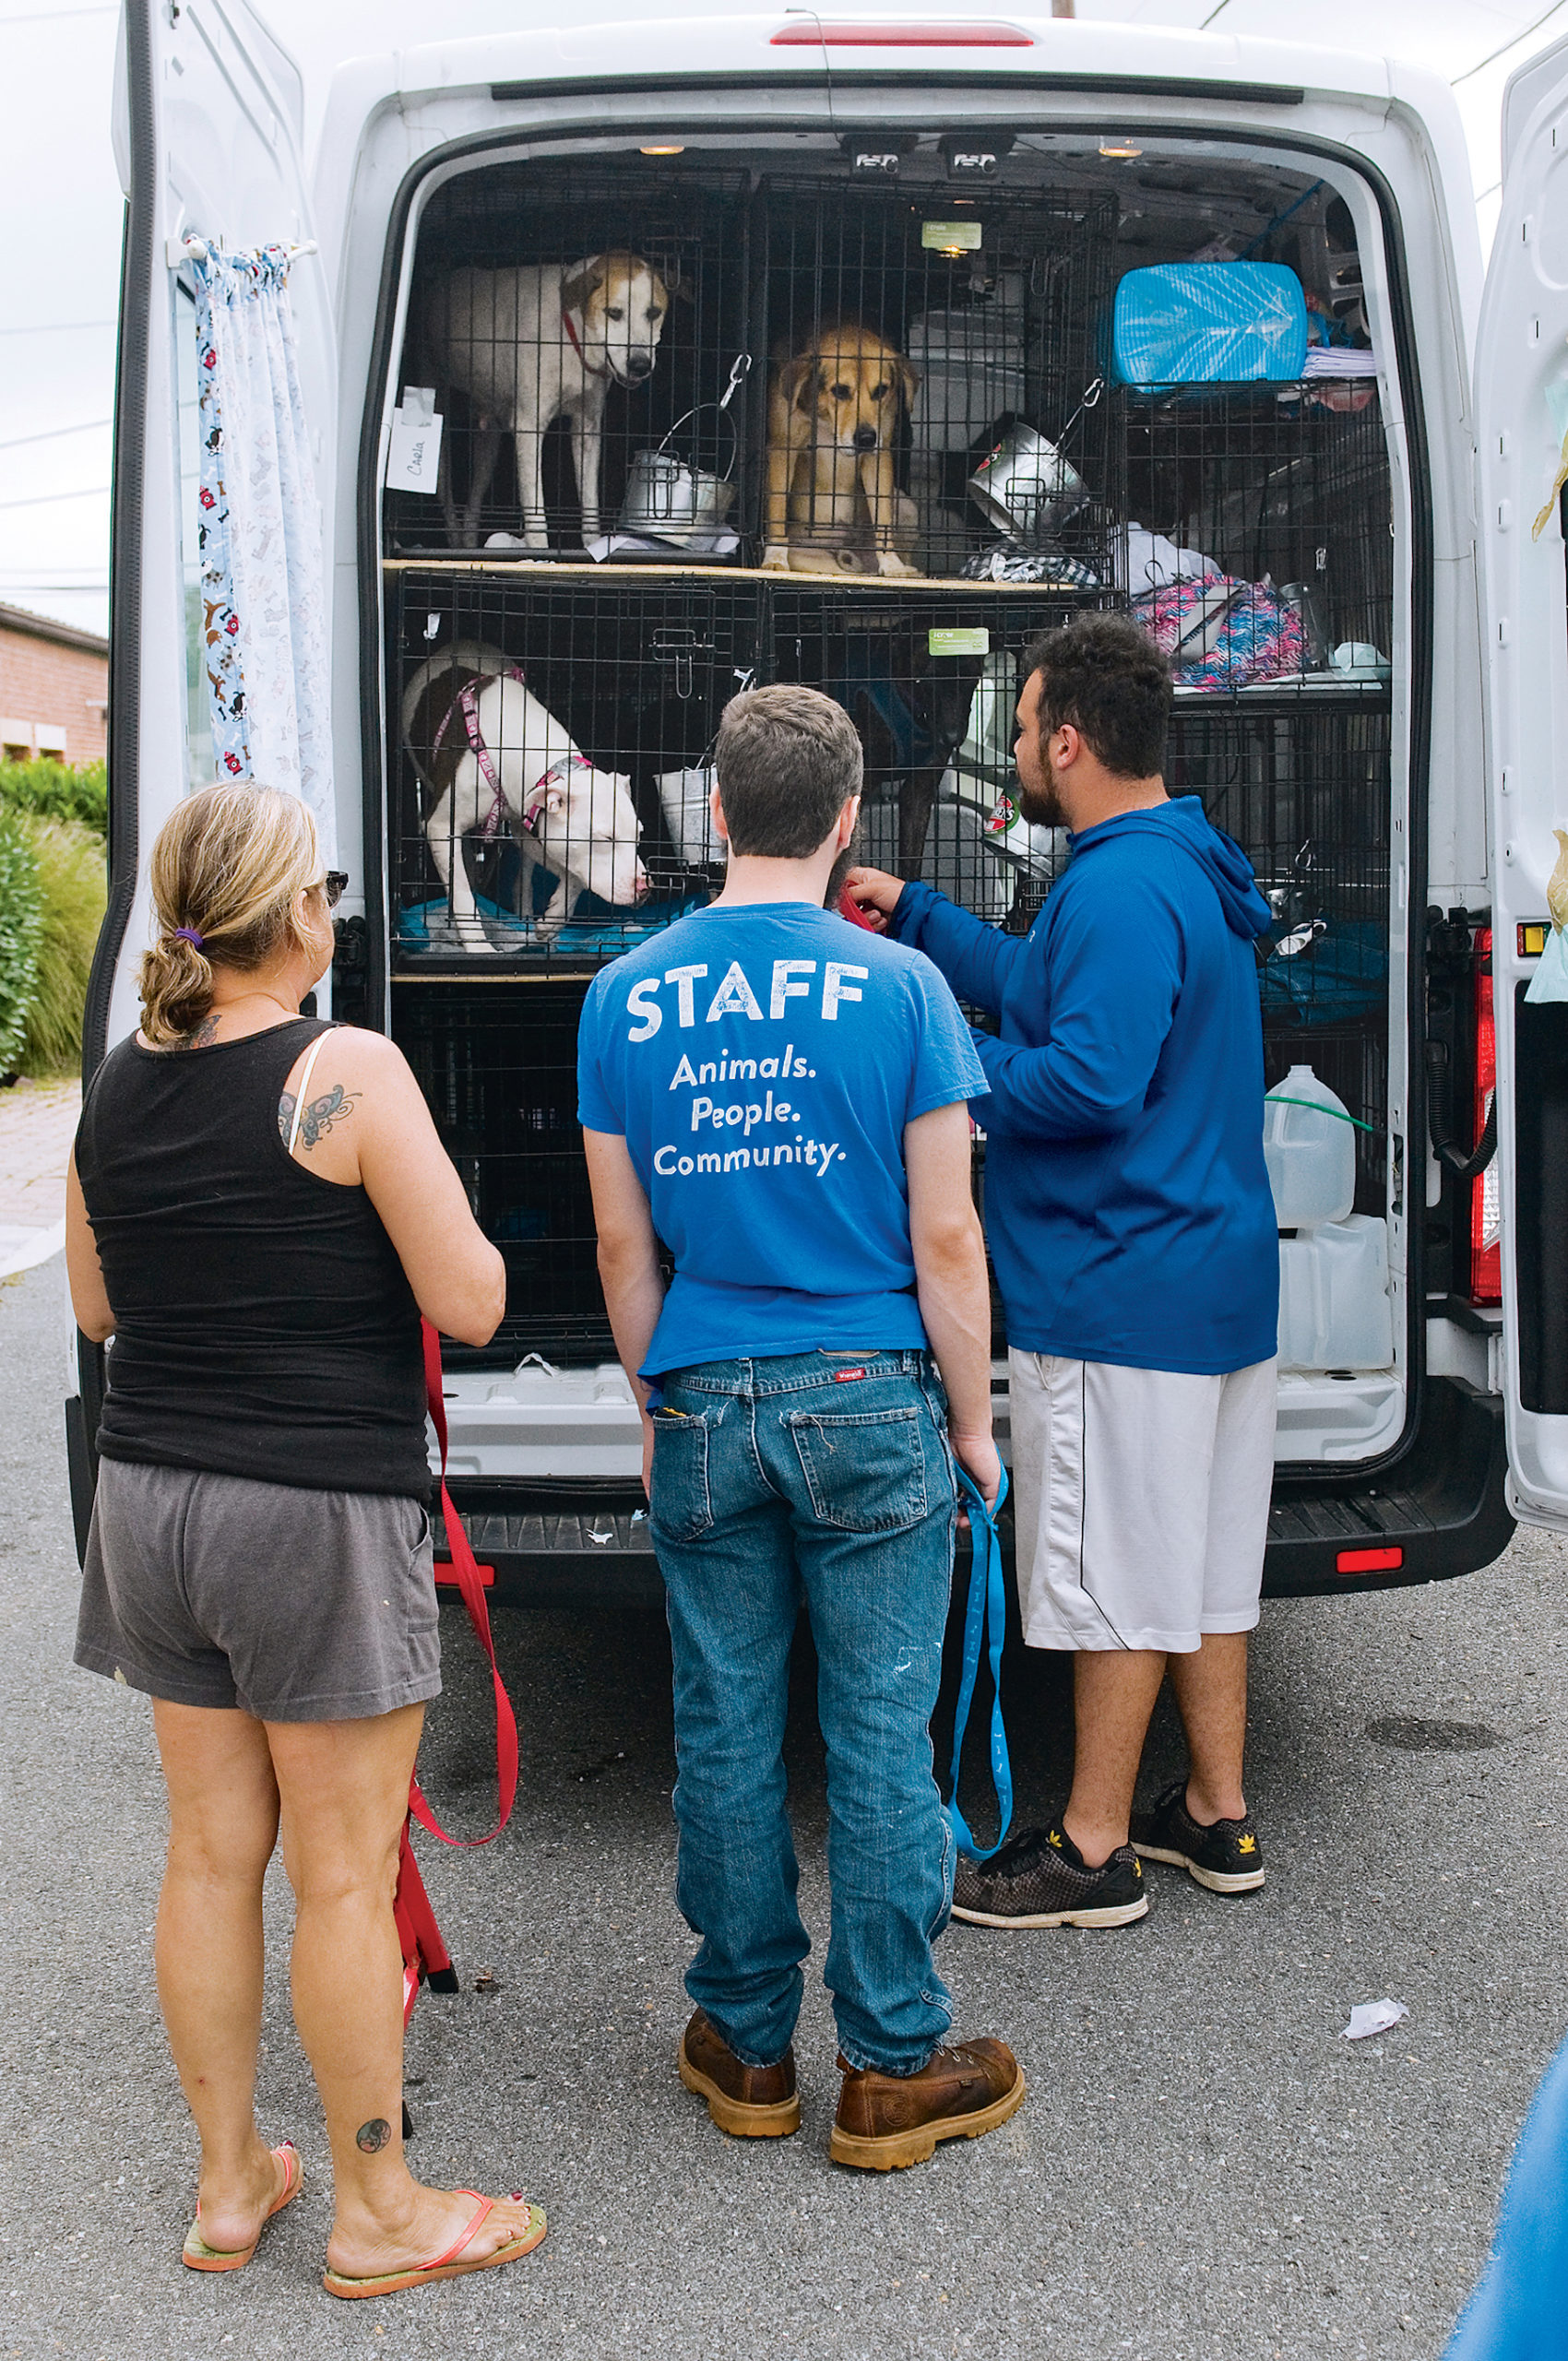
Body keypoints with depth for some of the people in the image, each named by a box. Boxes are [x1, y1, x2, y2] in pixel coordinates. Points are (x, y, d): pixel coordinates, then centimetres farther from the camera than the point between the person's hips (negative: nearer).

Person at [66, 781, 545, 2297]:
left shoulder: (117, 1086, 4)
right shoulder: (347, 1071, -15)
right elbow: (470, 1302, -15)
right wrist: (435, 1217, 5)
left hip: (153, 1494, 6)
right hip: (321, 1508, -6)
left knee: (211, 1853, 16)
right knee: (342, 1875, 6)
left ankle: (228, 2184, 30)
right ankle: (377, 2212, 20)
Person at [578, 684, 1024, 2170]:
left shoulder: (626, 998, 1)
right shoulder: (895, 987, -8)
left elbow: (622, 1246, 6)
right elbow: (945, 1239, -7)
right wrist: (972, 1419, 4)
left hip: (706, 1407, 3)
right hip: (870, 1403, -2)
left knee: (725, 1731, 12)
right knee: (879, 1737, 5)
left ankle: (745, 2047, 25)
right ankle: (893, 2068, 17)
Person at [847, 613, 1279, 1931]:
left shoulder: (1121, 889, -20)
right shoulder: (1189, 871, 14)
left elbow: (1090, 1080, -27)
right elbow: (1047, 989, 26)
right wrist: (915, 915, 28)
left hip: (1120, 1297, -10)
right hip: (1218, 1277, 10)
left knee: (1119, 1577, 0)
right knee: (1202, 1558, 17)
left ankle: (1095, 1855, 13)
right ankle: (1217, 1817, 29)